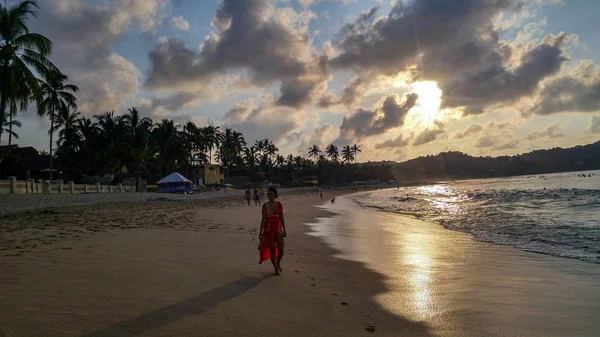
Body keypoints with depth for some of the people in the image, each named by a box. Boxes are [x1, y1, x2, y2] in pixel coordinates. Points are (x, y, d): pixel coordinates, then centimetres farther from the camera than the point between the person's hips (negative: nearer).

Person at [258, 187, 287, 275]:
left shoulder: (279, 205, 0)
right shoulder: (265, 206, -2)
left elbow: (282, 218, 3)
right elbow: (263, 219, -1)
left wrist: (284, 230, 0)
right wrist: (260, 232, -4)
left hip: (278, 228, 1)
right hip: (268, 229, -1)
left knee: (281, 250, -1)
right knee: (272, 250, 4)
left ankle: (278, 263, 31)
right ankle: (276, 269, 21)